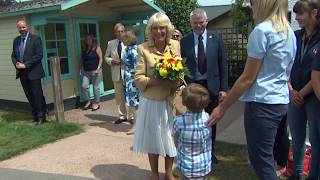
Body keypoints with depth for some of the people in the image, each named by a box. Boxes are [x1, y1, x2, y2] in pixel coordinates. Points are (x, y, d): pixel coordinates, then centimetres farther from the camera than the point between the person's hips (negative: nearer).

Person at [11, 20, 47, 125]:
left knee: (37, 94, -2)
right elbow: (13, 55, 16)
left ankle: (41, 116, 8)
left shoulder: (35, 39, -5)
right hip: (22, 73, 6)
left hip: (33, 72, -6)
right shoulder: (16, 40, 13)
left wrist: (25, 65, -16)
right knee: (29, 95, 11)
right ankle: (35, 115, 23)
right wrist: (16, 64, -5)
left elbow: (39, 55, -13)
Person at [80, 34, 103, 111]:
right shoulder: (85, 49, 14)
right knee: (84, 86, -5)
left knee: (96, 87, 1)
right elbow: (82, 60, 20)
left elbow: (100, 58, -6)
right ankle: (88, 102, 12)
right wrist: (81, 68, 8)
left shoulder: (97, 48, -2)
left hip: (95, 71, -5)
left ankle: (96, 103, 14)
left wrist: (98, 68, -16)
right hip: (86, 72, 5)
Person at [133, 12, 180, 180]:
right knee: (153, 137, 11)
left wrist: (176, 80, -11)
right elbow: (138, 78, -10)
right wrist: (157, 81, -24)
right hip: (151, 101, -2)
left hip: (170, 100, 3)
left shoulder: (175, 45, 0)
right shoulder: (143, 48, -10)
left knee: (170, 136, 12)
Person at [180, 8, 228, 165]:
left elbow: (223, 64, 0)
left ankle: (210, 152, 32)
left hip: (212, 86, 1)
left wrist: (223, 88, -4)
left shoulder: (216, 38, 0)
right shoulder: (185, 41, -1)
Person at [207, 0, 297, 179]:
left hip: (262, 103, -9)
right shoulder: (290, 32, 13)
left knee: (262, 160, 2)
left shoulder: (262, 30, -14)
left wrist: (222, 107, -11)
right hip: (281, 102, 9)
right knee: (265, 156, 20)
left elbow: (248, 78, -16)